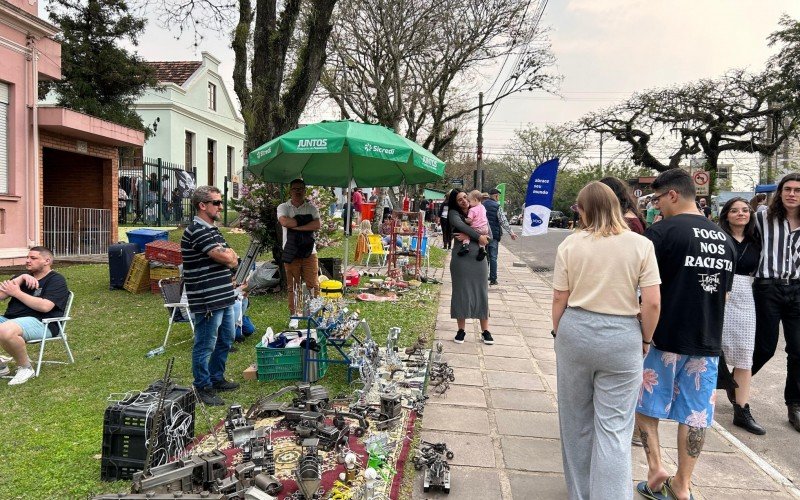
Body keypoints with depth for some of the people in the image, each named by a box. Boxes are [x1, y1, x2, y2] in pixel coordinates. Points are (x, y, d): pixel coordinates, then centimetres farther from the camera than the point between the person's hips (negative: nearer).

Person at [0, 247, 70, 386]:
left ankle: (25, 368, -13)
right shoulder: (24, 276, 24)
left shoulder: (56, 280, 2)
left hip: (39, 322, -8)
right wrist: (21, 278, -3)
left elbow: (45, 306, -16)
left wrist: (17, 292, -8)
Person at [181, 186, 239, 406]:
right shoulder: (196, 231, -17)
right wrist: (227, 254, -1)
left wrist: (226, 255, -6)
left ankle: (217, 378, 36)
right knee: (205, 346, 3)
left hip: (224, 298, 10)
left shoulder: (212, 229, 15)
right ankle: (203, 388, 16)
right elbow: (225, 258, -23)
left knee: (226, 340, 21)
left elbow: (233, 260, 15)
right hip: (207, 301, -10)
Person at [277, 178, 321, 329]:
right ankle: (294, 315, 15)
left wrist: (296, 226, -15)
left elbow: (317, 225, -10)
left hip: (309, 251, 1)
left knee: (313, 284, 1)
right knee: (293, 286, 5)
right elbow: (284, 222, -17)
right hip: (291, 252, 0)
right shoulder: (283, 207, 5)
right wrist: (305, 222, -9)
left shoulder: (311, 208, 8)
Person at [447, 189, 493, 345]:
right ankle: (461, 330, 15)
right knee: (461, 293, 4)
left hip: (478, 258, 2)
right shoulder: (454, 213, 2)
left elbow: (488, 235, -1)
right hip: (460, 258, -2)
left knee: (481, 294, 5)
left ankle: (485, 331, 13)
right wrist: (478, 236, -21)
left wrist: (469, 237, -15)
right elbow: (459, 224, -20)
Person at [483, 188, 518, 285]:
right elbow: (503, 221, -12)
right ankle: (493, 279, 2)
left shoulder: (482, 205, 6)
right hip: (494, 235, -4)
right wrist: (511, 232, -5)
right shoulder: (497, 207, -9)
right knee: (493, 257, 1)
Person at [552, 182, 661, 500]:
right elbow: (652, 302, -7)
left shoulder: (570, 244, -2)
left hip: (575, 331, 2)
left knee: (576, 419, 18)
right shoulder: (641, 244, -4)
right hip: (622, 337, -2)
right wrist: (645, 339, 9)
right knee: (614, 427, 5)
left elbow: (559, 298, -1)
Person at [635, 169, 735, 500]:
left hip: (665, 337, -5)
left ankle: (656, 468, 6)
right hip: (707, 341, 6)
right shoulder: (724, 239, 8)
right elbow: (724, 293, 15)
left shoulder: (662, 231, -14)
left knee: (646, 404, 13)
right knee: (695, 414, 11)